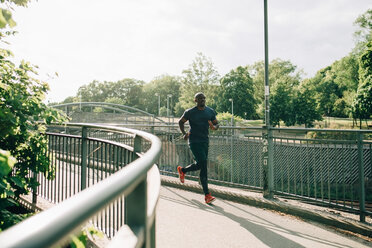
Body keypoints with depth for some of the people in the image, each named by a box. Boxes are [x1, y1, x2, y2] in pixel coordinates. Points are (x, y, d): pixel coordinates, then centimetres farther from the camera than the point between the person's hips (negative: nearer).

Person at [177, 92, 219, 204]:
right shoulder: (190, 112, -5)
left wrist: (214, 127, -9)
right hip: (194, 141, -6)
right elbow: (180, 122, 8)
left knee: (199, 165, 13)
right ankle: (207, 195, -2)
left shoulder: (210, 111, 7)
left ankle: (182, 170, 42)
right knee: (204, 166, -13)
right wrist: (184, 133, -7)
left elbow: (216, 124, 15)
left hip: (205, 141, 6)